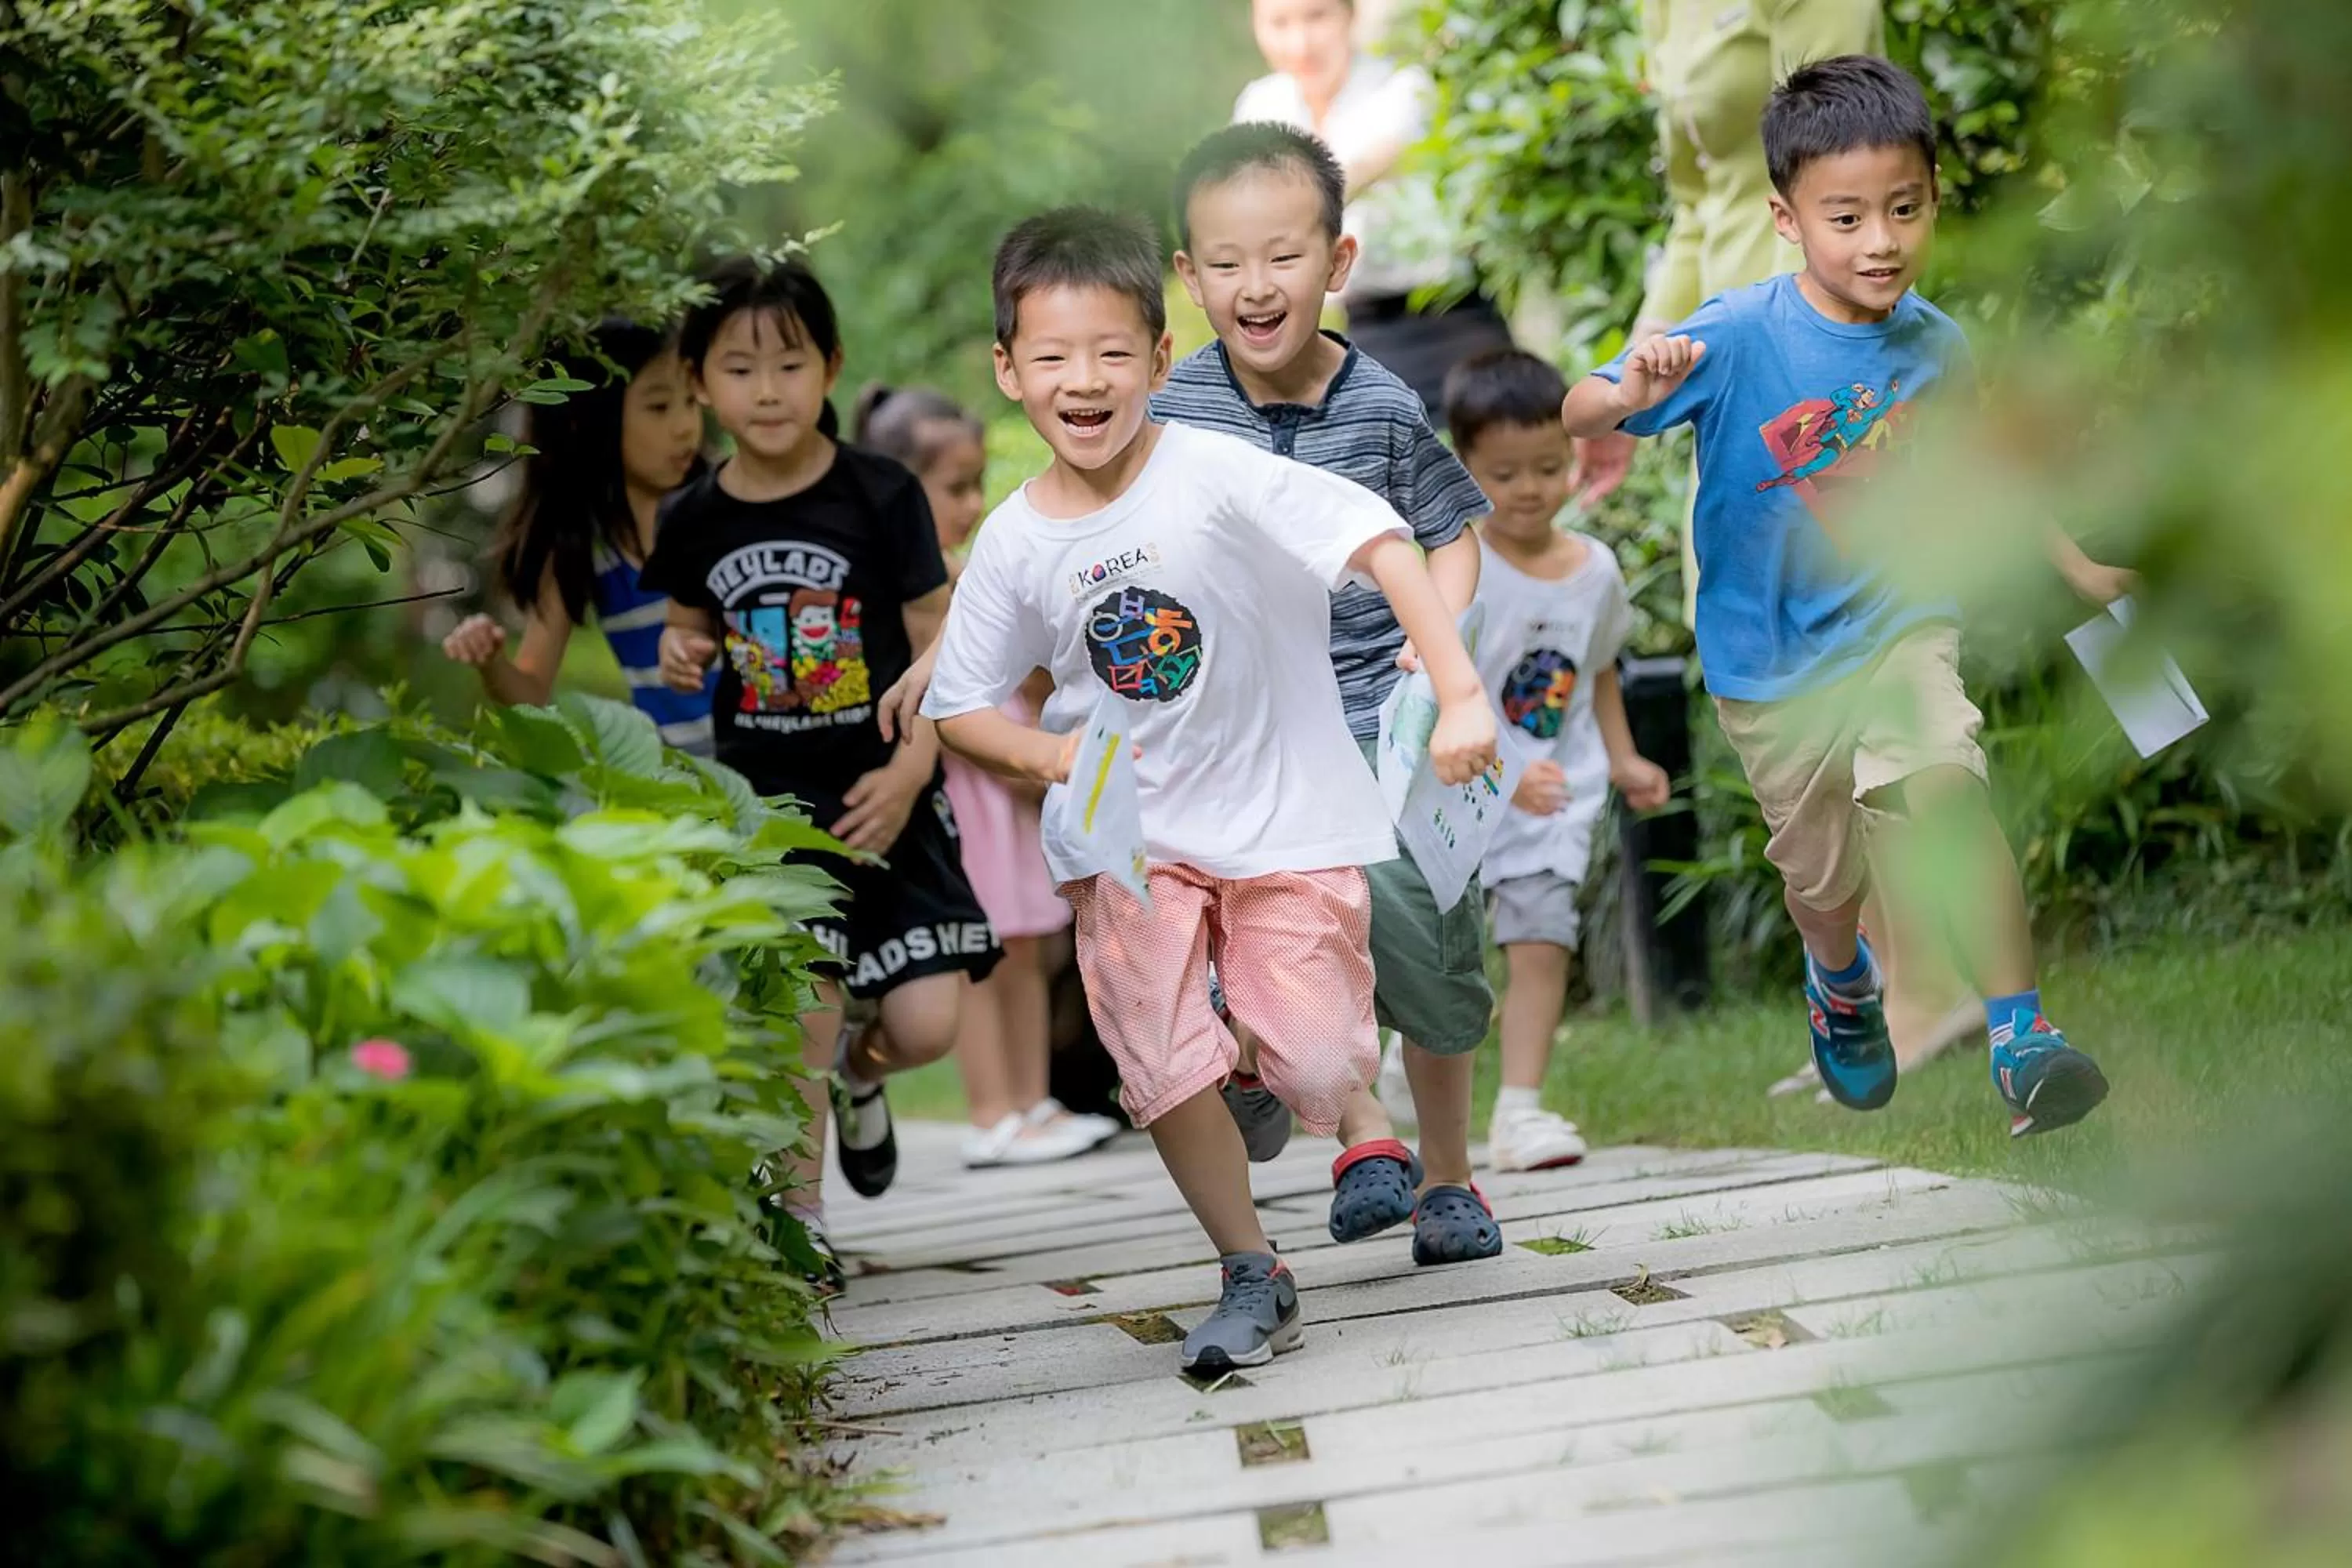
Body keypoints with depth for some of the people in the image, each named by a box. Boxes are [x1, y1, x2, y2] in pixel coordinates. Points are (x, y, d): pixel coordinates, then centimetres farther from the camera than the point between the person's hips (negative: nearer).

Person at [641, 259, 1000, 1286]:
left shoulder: (881, 499, -5)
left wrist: (910, 772, -14)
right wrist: (682, 657, -5)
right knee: (798, 1004, -7)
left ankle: (858, 1070, 27)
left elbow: (937, 651, -3)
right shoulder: (694, 523, 2)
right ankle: (796, 1216, 9)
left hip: (880, 799, -1)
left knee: (927, 1022, -8)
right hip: (762, 804, 1)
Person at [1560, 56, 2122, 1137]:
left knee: (1949, 786, -27)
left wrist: (2077, 569, 15)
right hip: (1773, 663, -1)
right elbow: (1571, 417, -25)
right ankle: (1841, 983, 52)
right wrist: (1629, 396, -47)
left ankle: (2020, 1036, -25)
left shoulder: (1936, 347, -6)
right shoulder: (1737, 339, -19)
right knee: (1825, 877, 15)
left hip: (1902, 629, 1)